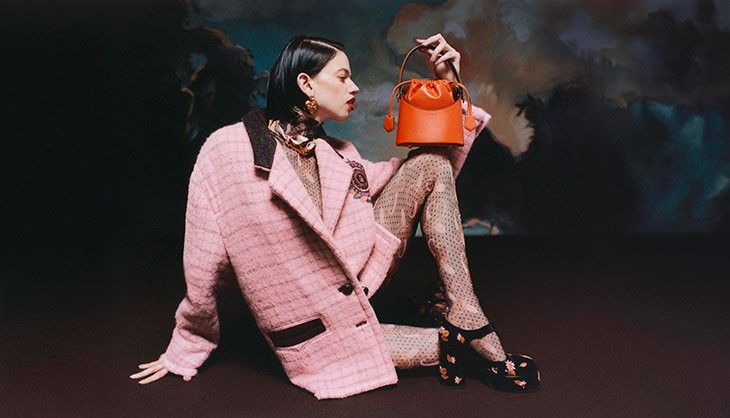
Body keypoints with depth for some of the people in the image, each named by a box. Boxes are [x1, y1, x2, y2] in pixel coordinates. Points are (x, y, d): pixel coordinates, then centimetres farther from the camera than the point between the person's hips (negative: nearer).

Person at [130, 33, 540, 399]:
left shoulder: (339, 157, 3)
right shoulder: (228, 150, -13)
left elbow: (433, 174, 10)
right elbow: (204, 265, -7)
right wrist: (186, 351, 4)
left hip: (362, 272, 6)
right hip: (310, 324, -5)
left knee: (430, 162, -9)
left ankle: (466, 317, -14)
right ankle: (464, 341, 5)